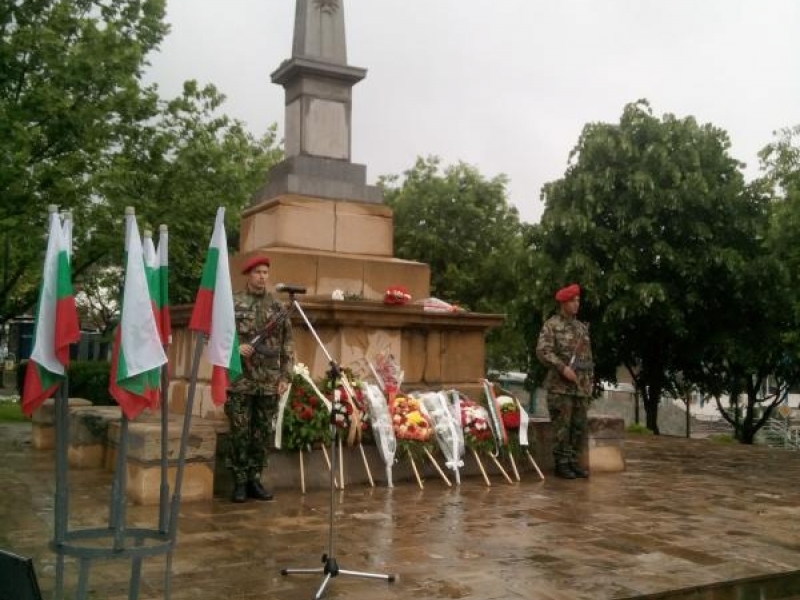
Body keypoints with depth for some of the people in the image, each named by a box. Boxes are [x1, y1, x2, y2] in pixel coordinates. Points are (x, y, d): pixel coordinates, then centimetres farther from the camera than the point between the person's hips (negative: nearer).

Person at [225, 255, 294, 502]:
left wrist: (286, 376, 3)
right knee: (240, 432, 0)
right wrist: (235, 347, -17)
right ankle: (239, 481, 11)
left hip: (270, 382, 3)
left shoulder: (277, 307, 9)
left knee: (263, 432, 8)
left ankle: (255, 479, 19)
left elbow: (287, 344, 10)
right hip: (240, 380, -3)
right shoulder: (232, 303, 0)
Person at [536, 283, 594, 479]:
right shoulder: (551, 325, -4)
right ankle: (561, 463, 4)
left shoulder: (582, 327, 18)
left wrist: (590, 379, 16)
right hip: (560, 386, -7)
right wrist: (563, 368, -21)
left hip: (581, 387, 7)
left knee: (580, 427, 7)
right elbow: (542, 351, -14)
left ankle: (574, 461, 17)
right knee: (562, 427, -4)